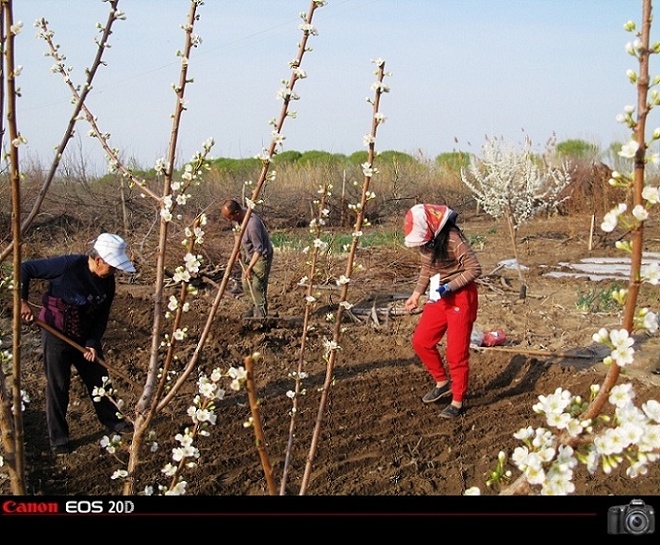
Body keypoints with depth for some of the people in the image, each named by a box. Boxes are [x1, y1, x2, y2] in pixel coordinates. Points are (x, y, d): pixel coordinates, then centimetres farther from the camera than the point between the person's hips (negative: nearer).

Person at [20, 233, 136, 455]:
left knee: (98, 379, 15)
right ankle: (58, 437, 20)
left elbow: (102, 316, 1)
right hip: (56, 335, -5)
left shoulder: (108, 282, -6)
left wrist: (93, 343, -9)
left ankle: (112, 419, 35)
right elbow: (25, 268, -18)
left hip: (85, 337, 5)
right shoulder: (68, 265, -25)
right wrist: (22, 300, -22)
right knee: (58, 386, 4)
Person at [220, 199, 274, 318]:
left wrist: (249, 268, -31)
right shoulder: (236, 218, -11)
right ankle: (256, 306, 36)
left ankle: (261, 314, 9)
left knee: (257, 286, -7)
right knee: (246, 284, 16)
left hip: (262, 256, -9)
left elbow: (258, 249, -30)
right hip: (248, 254, 9)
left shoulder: (252, 224, -36)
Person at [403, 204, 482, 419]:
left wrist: (449, 287, -26)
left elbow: (475, 269, -21)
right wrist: (417, 293, 9)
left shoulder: (453, 239, -24)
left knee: (456, 351, -2)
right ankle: (442, 382, 26)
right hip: (438, 297, 8)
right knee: (421, 341, 6)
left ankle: (458, 402, 12)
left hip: (460, 297, -8)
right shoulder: (426, 241, 0)